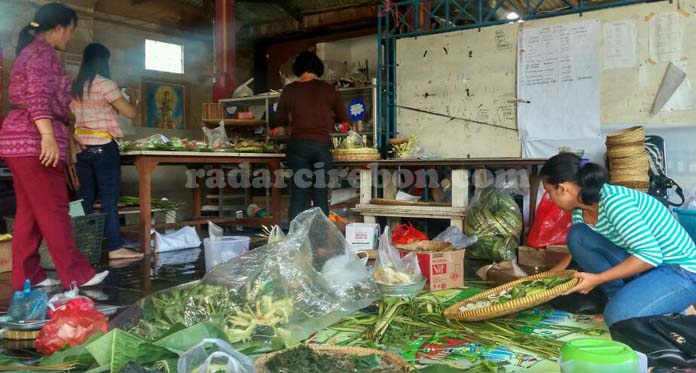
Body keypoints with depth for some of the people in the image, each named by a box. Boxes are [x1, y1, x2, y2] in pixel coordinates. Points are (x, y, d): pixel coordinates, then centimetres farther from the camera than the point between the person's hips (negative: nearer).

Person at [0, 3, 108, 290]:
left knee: (30, 212, 9)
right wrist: (48, 136, -31)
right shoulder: (42, 52, -7)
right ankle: (77, 274, -4)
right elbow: (38, 97, -21)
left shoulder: (31, 51, 25)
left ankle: (26, 276, 12)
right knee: (53, 210, -8)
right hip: (34, 140, -10)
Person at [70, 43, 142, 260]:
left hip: (81, 147, 6)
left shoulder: (74, 87, 11)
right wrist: (125, 101, 10)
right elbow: (130, 113, -8)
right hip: (103, 147, -6)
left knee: (86, 197, 9)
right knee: (109, 198, -5)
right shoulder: (105, 84, -9)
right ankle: (115, 247, -5)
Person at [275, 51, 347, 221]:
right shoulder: (328, 89, 3)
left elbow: (280, 119, 11)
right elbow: (343, 118, 10)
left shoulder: (289, 90, 3)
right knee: (321, 195, 6)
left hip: (298, 145, 0)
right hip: (322, 145, 0)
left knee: (299, 194, 3)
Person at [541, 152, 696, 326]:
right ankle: (620, 298, 0)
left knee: (619, 315, -30)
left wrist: (597, 279, -26)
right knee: (577, 236, -7)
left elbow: (650, 255, -30)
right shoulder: (580, 212, -1)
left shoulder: (614, 201, -27)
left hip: (682, 273, -8)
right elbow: (578, 252, 16)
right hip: (643, 266, 8)